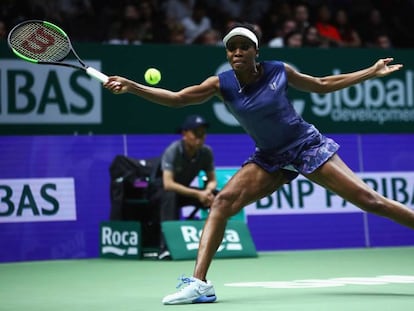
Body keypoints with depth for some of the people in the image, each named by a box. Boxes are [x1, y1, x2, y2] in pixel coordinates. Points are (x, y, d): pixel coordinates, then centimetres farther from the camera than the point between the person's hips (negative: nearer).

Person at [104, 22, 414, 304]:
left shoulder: (279, 71, -13)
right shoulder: (222, 84, -10)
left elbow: (322, 84, 4)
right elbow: (175, 98, -12)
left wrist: (372, 72, 5)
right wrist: (132, 87, -25)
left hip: (308, 146, -2)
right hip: (270, 158, 2)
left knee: (368, 199, -10)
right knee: (223, 202, -17)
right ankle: (199, 282, -20)